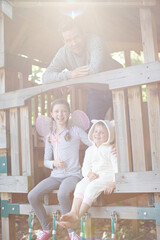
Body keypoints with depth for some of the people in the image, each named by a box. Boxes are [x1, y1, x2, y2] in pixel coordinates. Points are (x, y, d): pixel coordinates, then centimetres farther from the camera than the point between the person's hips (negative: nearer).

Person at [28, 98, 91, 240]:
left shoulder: (75, 131, 1)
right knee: (32, 196, -16)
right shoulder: (50, 137, 12)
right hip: (56, 175, 5)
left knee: (63, 194, -36)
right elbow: (46, 161, 15)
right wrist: (54, 163, -8)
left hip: (73, 174, -4)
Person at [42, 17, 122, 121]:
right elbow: (45, 77, -19)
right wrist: (70, 74, -33)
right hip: (96, 90, 4)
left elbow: (96, 68, -41)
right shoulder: (63, 53, -13)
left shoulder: (95, 41, -26)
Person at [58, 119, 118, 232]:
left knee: (92, 187, -32)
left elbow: (117, 167, -6)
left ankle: (77, 218, -37)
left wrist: (114, 183, -20)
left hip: (108, 176, -5)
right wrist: (89, 173, -8)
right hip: (93, 177, 5)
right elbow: (85, 167, 17)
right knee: (80, 185, -25)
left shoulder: (110, 149, 2)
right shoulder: (90, 150, 19)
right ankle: (74, 212, -42)